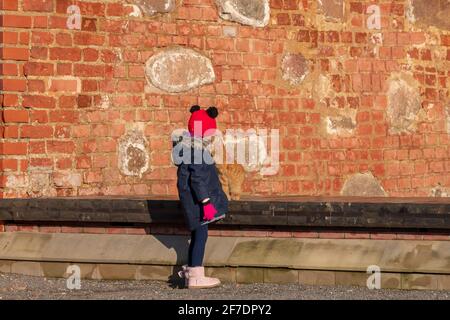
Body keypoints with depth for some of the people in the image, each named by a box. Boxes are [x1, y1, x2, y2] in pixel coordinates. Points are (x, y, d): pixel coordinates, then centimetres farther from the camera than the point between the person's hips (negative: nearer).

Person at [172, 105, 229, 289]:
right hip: (198, 197, -10)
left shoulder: (191, 147, 14)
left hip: (194, 197, 10)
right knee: (201, 233, -8)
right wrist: (206, 202, -24)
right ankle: (196, 276, -8)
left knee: (198, 234, 16)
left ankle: (190, 272, 22)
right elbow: (197, 178, -22)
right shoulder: (196, 149, -17)